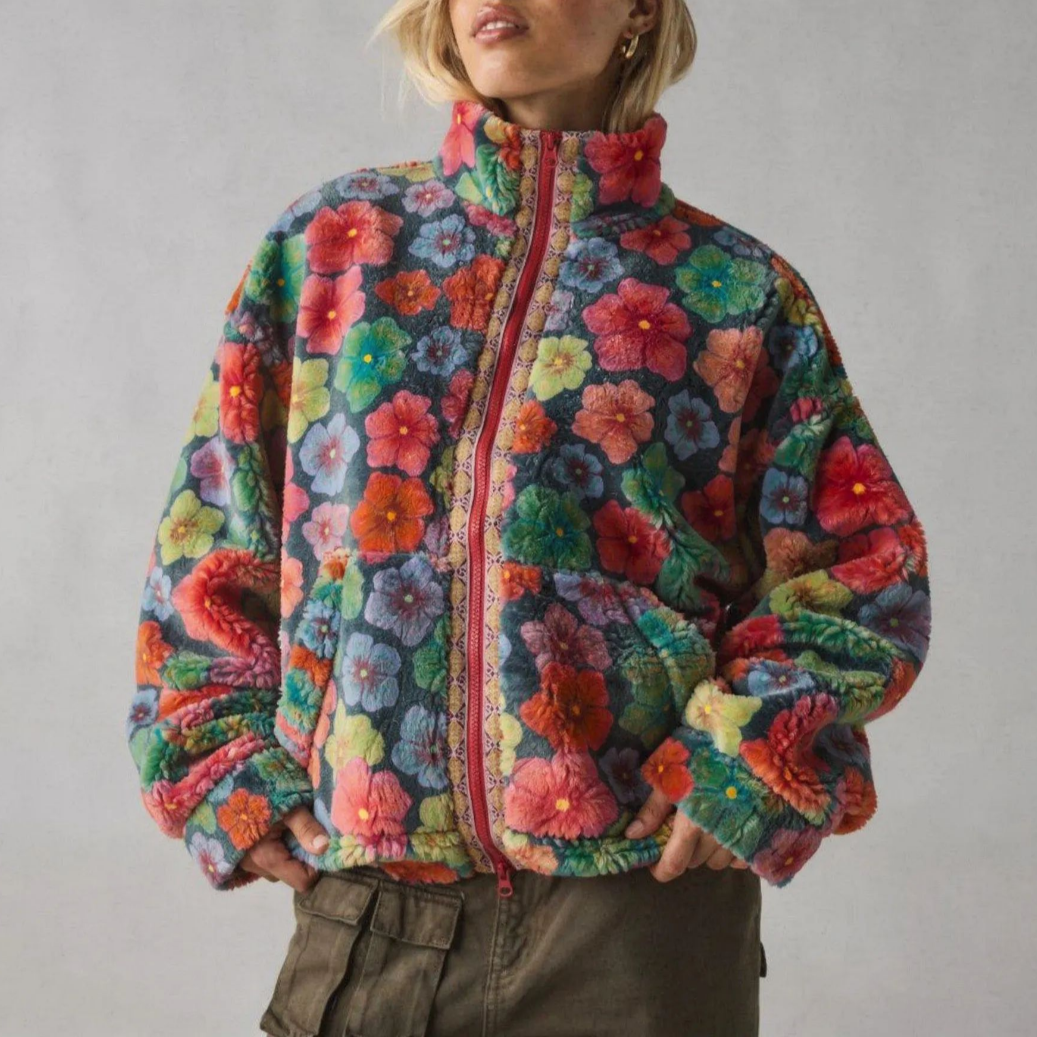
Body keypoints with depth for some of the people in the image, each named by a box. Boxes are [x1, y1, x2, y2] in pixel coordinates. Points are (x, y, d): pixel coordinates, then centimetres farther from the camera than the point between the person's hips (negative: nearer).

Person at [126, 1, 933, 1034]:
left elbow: (869, 565, 5)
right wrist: (226, 768, 1)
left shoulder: (740, 292, 3)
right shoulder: (327, 244, 8)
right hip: (363, 907, 2)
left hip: (640, 905, -1)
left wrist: (756, 752, -9)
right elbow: (208, 542, 10)